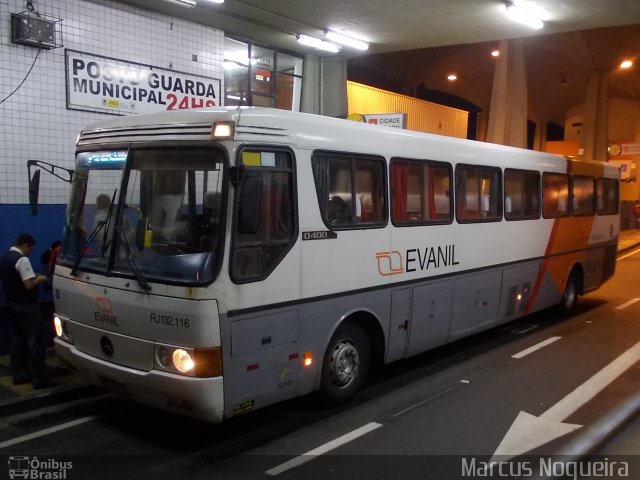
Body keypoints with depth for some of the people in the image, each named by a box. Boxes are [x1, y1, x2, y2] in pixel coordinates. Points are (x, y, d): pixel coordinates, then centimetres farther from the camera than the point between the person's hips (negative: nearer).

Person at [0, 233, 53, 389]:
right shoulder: (22, 259, -19)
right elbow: (29, 285, -24)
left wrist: (32, 276, 13)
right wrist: (39, 279, -6)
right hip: (26, 308, -9)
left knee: (17, 341, 14)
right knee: (35, 343, -4)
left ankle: (19, 375, 20)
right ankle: (39, 379, -2)